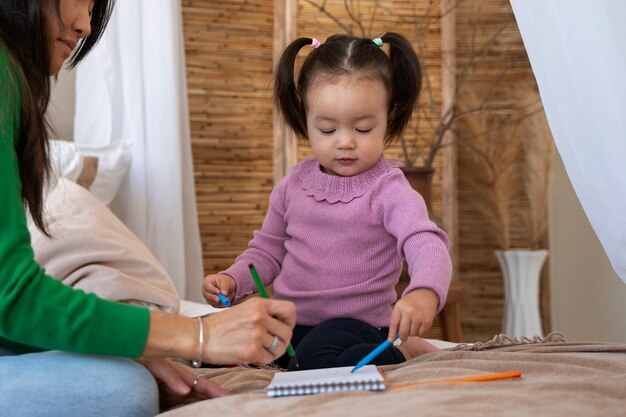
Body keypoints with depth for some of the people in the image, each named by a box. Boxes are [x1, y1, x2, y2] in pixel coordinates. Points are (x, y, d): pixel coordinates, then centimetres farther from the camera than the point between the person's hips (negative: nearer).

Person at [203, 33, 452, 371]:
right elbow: (268, 251, 18)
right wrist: (232, 281, -3)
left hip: (353, 324, -5)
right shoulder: (294, 184, 6)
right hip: (288, 320, 6)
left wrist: (424, 293, -49)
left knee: (317, 359, -36)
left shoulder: (387, 191, -11)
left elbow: (427, 245, -26)